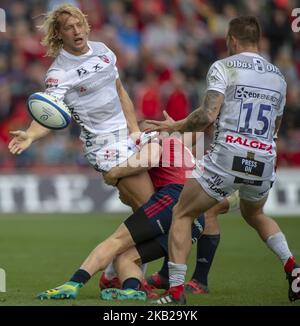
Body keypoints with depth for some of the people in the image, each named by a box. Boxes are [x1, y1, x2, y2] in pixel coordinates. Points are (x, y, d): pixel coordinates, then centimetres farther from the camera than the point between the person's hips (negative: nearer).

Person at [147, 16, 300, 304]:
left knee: (181, 215, 9)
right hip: (264, 163, 5)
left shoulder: (223, 67, -1)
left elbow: (208, 115, -12)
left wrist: (176, 127, 2)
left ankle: (176, 291, -2)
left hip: (226, 158, -5)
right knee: (254, 214, 33)